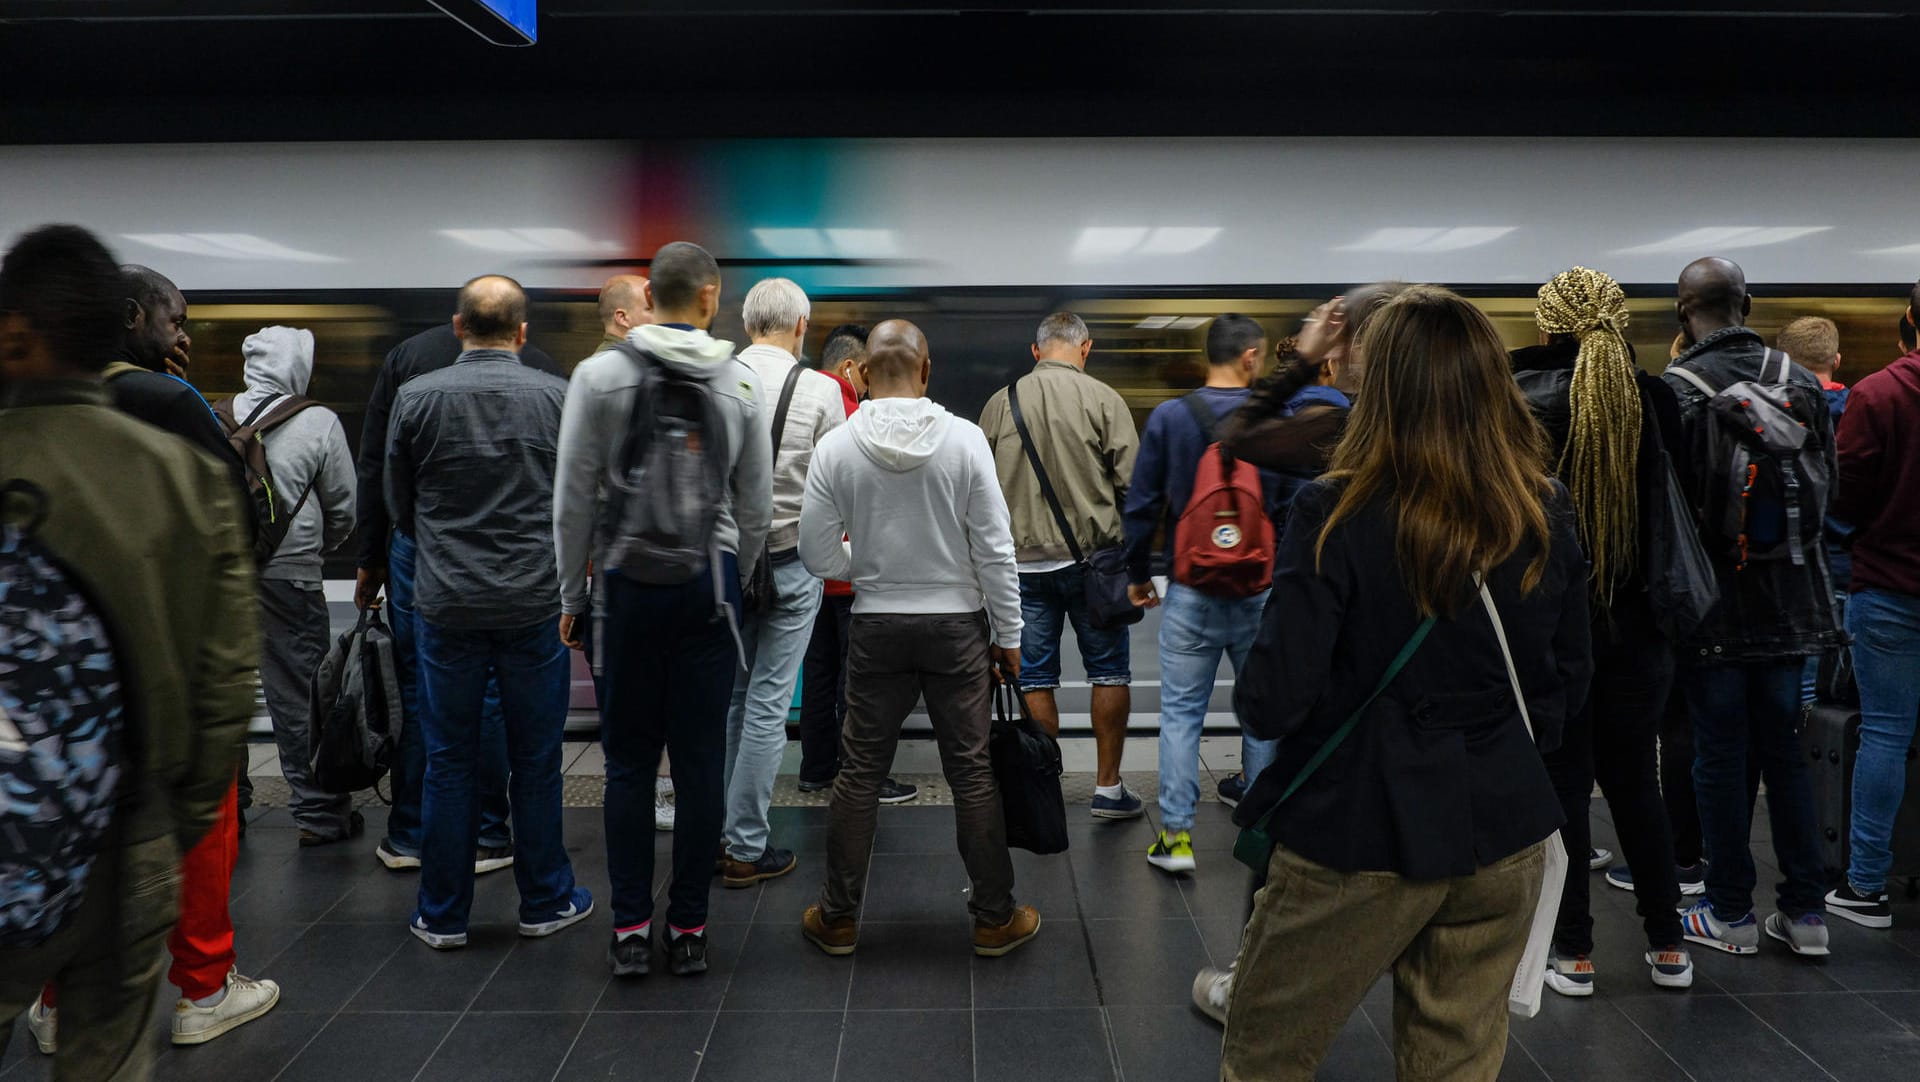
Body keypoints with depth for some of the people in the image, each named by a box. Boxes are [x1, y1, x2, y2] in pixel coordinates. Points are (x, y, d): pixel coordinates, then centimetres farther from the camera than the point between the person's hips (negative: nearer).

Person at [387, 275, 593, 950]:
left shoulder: (415, 399, -2)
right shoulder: (558, 398, -4)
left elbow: (399, 505, 9)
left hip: (446, 606, 1)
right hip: (534, 603, 0)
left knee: (448, 762, 10)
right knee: (535, 761, 10)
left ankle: (442, 915, 19)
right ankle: (545, 902, 22)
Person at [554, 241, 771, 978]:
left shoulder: (600, 374, -4)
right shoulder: (742, 382, 0)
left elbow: (574, 499, -3)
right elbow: (756, 507, 4)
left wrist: (571, 594, 6)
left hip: (629, 585, -1)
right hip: (708, 585, 1)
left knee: (630, 759, 7)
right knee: (701, 759, 6)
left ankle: (631, 929, 13)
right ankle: (689, 929, 13)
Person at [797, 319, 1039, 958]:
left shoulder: (836, 449, -7)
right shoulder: (964, 438, -10)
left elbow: (817, 556, -3)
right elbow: (995, 548, -8)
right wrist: (1009, 635, 1)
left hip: (877, 627, 1)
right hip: (958, 624, -1)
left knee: (860, 772, 11)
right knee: (972, 772, 8)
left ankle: (838, 918, 22)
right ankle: (995, 918, 19)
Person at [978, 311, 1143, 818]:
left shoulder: (1000, 403, 2)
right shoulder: (1102, 399, -7)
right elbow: (1132, 480, -9)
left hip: (1023, 560, 2)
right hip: (1092, 554, -2)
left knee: (1035, 678, 9)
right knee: (1109, 671, 10)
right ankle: (1107, 787, 14)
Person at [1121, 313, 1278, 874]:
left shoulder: (1169, 417, -4)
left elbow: (1141, 504, -1)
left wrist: (1138, 573, 10)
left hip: (1192, 590, 0)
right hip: (1263, 590, 0)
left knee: (1180, 712, 7)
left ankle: (1176, 836, 6)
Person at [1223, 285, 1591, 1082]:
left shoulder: (1339, 514, -18)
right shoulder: (1546, 516, -1)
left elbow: (1273, 702, -18)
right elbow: (1567, 685, 10)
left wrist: (1254, 689, 3)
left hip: (1361, 835, -5)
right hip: (1503, 835, 5)